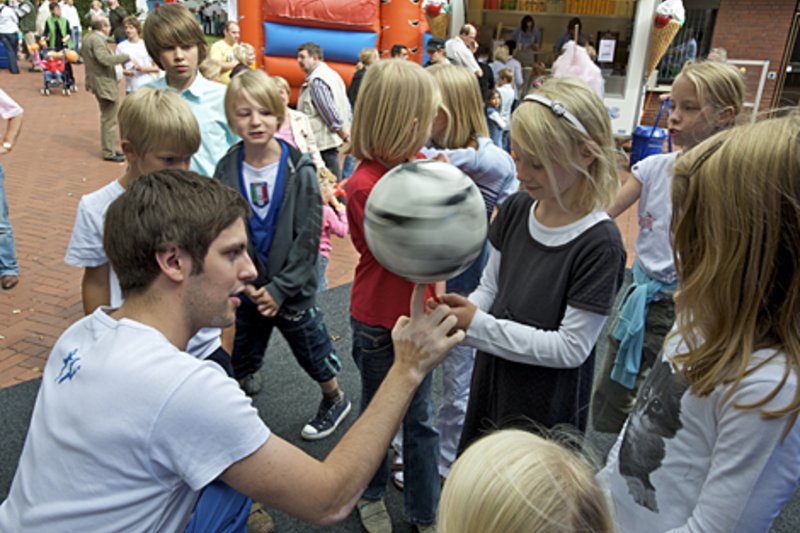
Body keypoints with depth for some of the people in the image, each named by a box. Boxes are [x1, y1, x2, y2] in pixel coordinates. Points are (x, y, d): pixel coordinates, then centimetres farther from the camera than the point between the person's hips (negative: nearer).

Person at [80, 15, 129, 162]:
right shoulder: (97, 40, -20)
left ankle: (108, 148, 30)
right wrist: (126, 57, -26)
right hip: (105, 84, -11)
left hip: (97, 82, 11)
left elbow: (82, 53, 24)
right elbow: (106, 59, -31)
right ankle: (109, 152, 4)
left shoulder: (88, 37, 12)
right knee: (109, 119, -3)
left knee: (107, 117, 20)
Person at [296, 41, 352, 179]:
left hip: (323, 142, -10)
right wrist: (347, 133, 13)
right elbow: (346, 106, 14)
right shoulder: (332, 73, 15)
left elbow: (330, 111, -20)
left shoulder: (316, 81, -15)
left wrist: (344, 135, -12)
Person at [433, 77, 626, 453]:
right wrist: (457, 315, -15)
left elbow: (570, 348, -21)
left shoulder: (599, 243, -22)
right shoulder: (515, 209, -3)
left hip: (547, 408, -5)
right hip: (491, 385, 6)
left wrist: (478, 325, -24)